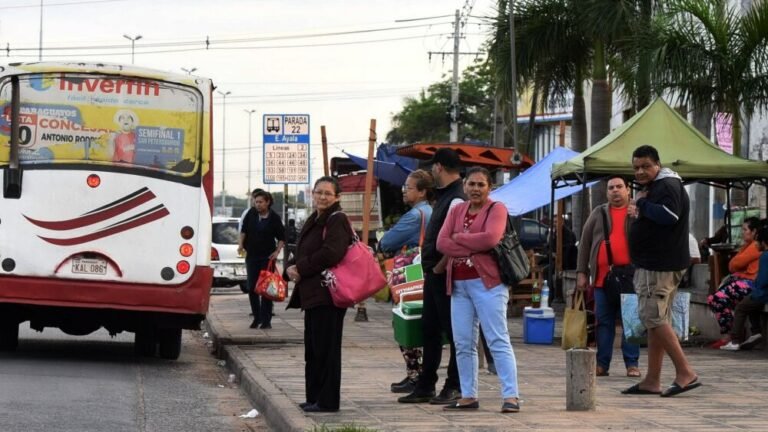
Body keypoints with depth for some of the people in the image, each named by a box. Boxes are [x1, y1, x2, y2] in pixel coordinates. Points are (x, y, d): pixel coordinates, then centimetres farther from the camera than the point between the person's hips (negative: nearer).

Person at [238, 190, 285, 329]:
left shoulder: (274, 218, -7)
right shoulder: (251, 214, 1)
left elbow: (282, 238, 1)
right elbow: (243, 230, 13)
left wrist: (277, 251, -10)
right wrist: (241, 244, 1)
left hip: (267, 257, -4)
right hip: (251, 256, 4)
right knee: (252, 288, 4)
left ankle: (266, 320, -1)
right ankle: (257, 318, 16)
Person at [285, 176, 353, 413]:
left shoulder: (337, 220, -10)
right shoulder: (313, 221, 19)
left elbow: (330, 254, -22)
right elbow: (302, 253, 21)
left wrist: (301, 268, -14)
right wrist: (291, 267, -2)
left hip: (328, 294, -9)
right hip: (311, 293, 9)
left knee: (325, 347, -6)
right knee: (313, 348, 13)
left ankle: (327, 400, -1)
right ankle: (314, 397, 21)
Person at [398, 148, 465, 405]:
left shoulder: (457, 200, -16)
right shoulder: (444, 197, 16)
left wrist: (438, 268, -15)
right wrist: (430, 268, 13)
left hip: (446, 276, -10)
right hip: (433, 275, 10)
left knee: (453, 332, -2)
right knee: (430, 330, 14)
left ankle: (454, 387, 4)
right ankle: (425, 386, 20)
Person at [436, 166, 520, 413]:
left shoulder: (496, 209, -1)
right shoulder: (456, 211, 15)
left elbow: (490, 238, -19)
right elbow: (441, 243, 1)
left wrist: (458, 238, -7)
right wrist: (474, 247, -11)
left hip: (486, 282, -6)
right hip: (458, 284, 6)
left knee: (498, 340, -8)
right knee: (463, 344, 7)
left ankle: (510, 396, -11)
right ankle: (468, 396, 13)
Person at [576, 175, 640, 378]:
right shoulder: (599, 214, 12)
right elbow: (585, 244, 11)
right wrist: (581, 273, 6)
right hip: (603, 277, 2)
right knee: (604, 322, 5)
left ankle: (632, 363, 4)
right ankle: (602, 364, 8)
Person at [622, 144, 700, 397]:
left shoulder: (667, 186, -12)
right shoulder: (653, 187, 21)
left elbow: (669, 215, -29)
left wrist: (641, 204, -15)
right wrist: (638, 213, 7)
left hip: (661, 266, -11)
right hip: (653, 264, 11)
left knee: (653, 317, -14)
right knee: (655, 320, 10)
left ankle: (685, 372, -15)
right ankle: (652, 381, 11)